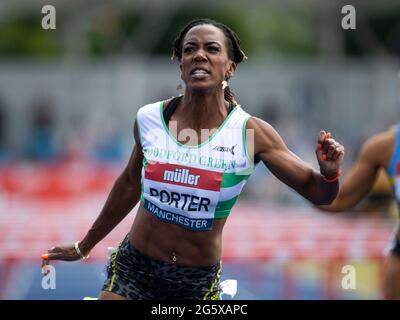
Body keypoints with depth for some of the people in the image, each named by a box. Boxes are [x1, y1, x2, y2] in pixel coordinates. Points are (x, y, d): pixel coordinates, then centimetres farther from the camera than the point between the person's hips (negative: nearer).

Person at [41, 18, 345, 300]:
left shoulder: (251, 133, -11)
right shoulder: (149, 119, -4)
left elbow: (317, 192, -5)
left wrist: (329, 174, -29)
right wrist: (84, 247, 23)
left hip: (199, 283, -1)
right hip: (132, 271, 1)